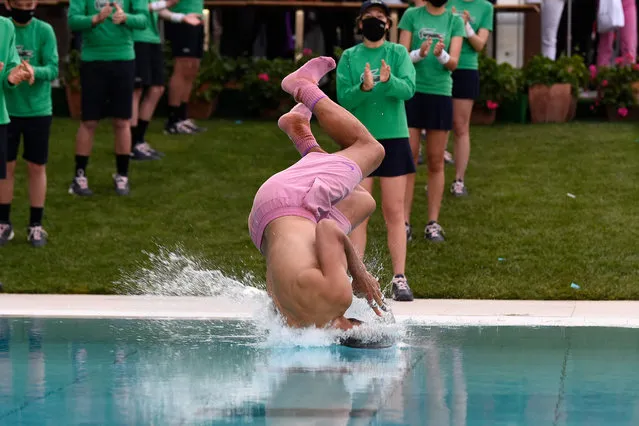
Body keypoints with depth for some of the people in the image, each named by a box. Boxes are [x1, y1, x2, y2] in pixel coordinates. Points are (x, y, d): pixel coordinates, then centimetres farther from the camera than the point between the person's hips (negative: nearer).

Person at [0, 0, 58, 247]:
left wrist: (34, 71, -33)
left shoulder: (44, 31, -6)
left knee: (37, 167, 6)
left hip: (38, 110, -1)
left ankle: (36, 225, 15)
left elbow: (53, 69, -12)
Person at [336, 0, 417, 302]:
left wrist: (388, 81, -32)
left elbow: (408, 89, -11)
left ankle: (399, 279, 2)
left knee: (394, 212, 1)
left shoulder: (398, 53, 4)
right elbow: (343, 98, -6)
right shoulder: (349, 57, 5)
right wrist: (364, 88, -25)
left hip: (393, 139, 0)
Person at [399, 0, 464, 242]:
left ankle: (433, 223, 9)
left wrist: (441, 54, -25)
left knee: (436, 163, 4)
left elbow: (453, 63, -3)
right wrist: (419, 54, -22)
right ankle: (404, 222, 2)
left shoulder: (455, 22, 5)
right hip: (412, 93, -1)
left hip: (441, 94, 1)